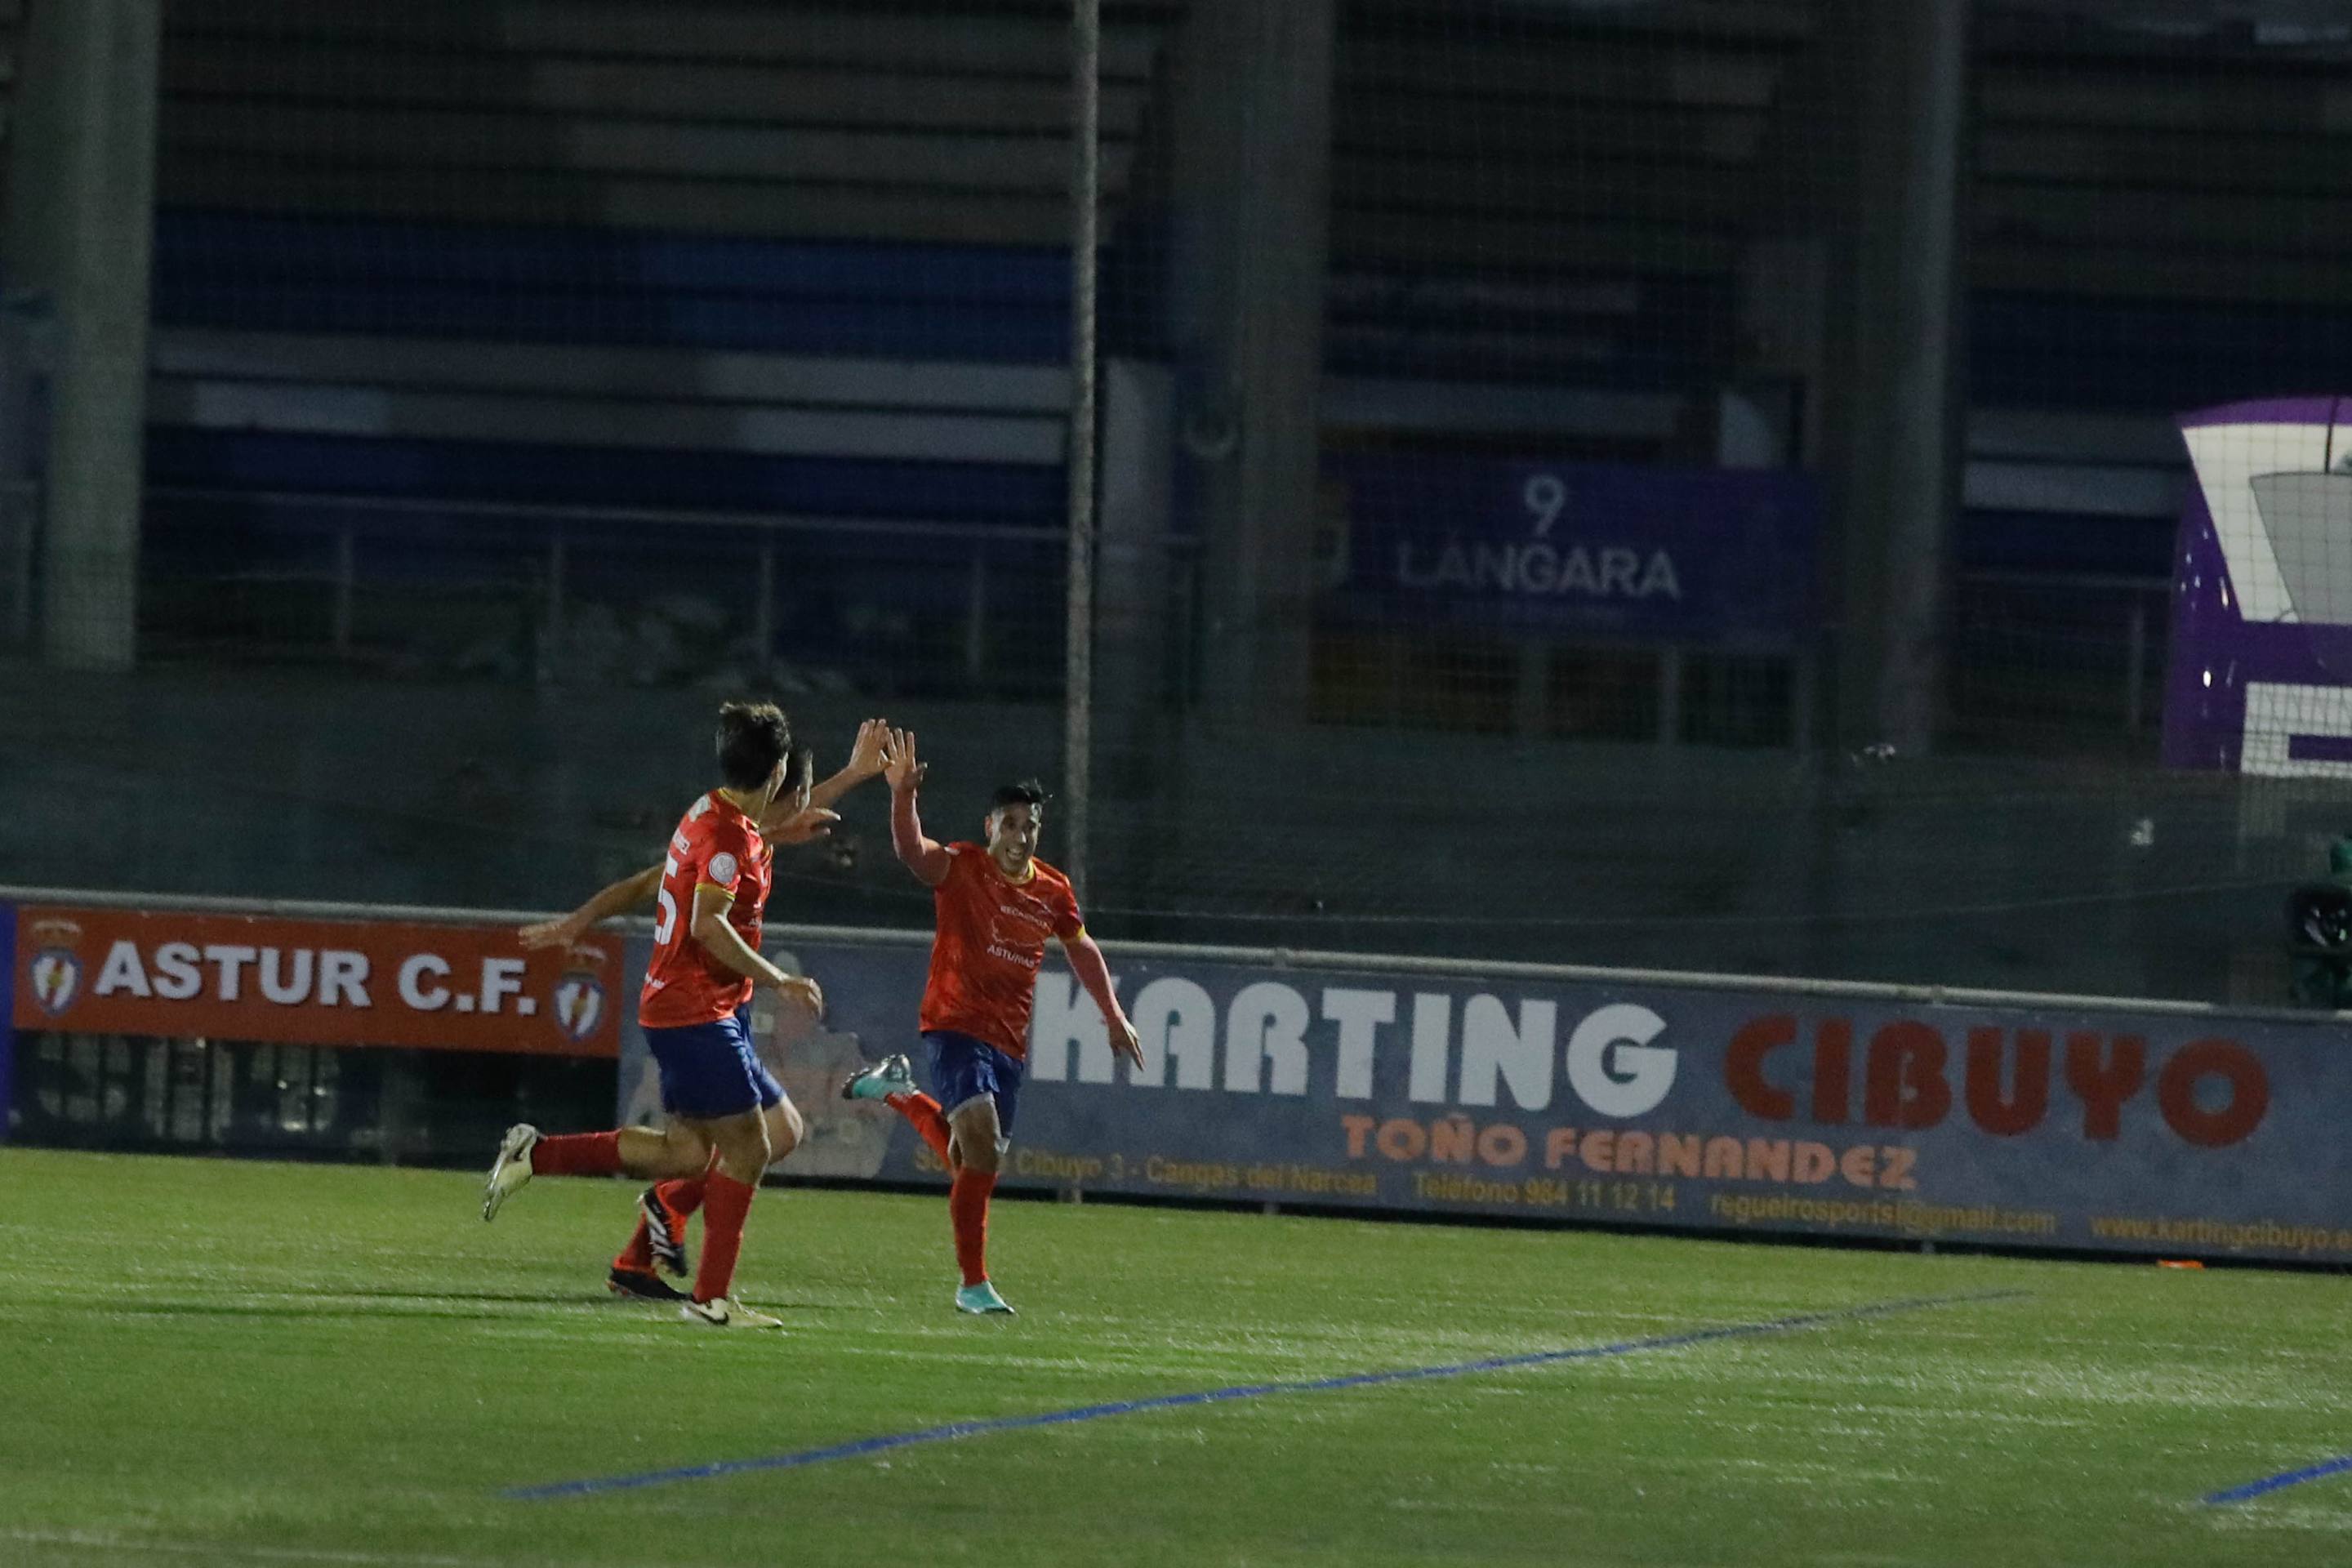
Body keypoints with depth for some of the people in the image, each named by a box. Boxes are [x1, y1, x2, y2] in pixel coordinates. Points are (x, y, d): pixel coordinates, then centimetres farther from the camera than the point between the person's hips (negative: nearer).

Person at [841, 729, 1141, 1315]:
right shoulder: (962, 869, -9)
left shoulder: (1053, 891, 7)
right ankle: (974, 1284, -14)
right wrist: (903, 795, -48)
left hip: (1010, 1042, 6)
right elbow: (913, 851, -30)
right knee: (982, 1147, -24)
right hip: (956, 1027, -6)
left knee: (971, 1162, 11)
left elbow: (1080, 947, 24)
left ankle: (899, 1093, 34)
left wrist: (1114, 1015, 24)